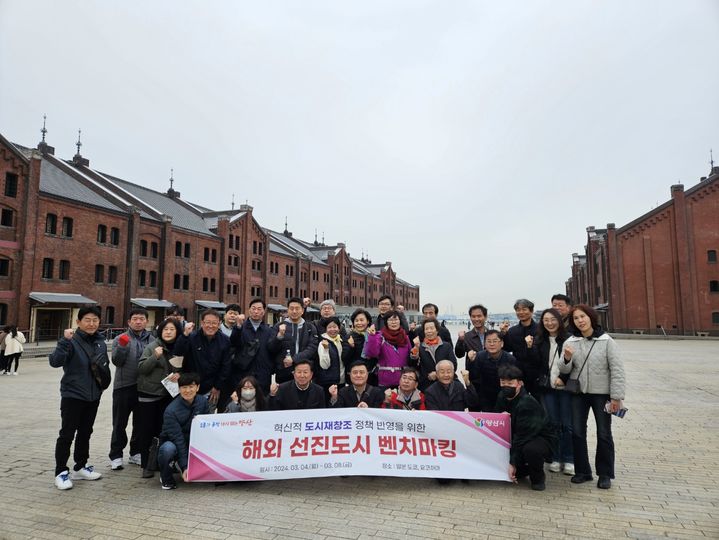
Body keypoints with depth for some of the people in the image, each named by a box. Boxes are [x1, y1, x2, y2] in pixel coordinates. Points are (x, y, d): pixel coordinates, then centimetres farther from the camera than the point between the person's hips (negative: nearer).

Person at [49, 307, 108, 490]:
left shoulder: (101, 342, 5)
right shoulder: (72, 341, -14)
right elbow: (55, 361, -27)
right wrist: (65, 340, -37)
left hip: (93, 396, 6)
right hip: (72, 395, -6)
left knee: (85, 433, 16)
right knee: (67, 434, 0)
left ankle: (80, 467, 29)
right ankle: (61, 472, 13)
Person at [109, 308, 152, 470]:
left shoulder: (151, 340, 5)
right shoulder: (121, 338, 0)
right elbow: (116, 361, -9)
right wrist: (122, 346, -22)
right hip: (123, 386, -2)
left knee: (140, 422, 13)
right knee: (120, 423, 6)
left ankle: (136, 453, 27)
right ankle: (116, 456, 17)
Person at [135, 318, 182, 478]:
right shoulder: (152, 346, -8)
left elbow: (183, 369, 11)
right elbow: (141, 368, -11)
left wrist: (179, 374, -10)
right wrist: (155, 357, -25)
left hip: (167, 394, 3)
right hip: (148, 394, -3)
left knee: (162, 429, 8)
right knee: (146, 429, 2)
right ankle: (146, 465, 12)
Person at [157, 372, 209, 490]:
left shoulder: (203, 401, -9)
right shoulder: (171, 410, -23)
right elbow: (177, 438, -26)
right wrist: (184, 467, -29)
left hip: (195, 442, 4)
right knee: (168, 449, -38)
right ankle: (166, 478, -6)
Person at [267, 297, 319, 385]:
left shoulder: (310, 328, 8)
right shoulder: (279, 326, 8)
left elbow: (312, 348, -2)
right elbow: (271, 349, 2)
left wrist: (294, 359, -14)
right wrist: (279, 335, -15)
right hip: (283, 373, 0)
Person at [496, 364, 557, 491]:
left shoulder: (527, 403, -28)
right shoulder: (502, 397, -4)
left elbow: (523, 435, -27)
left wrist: (513, 462, -23)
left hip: (542, 439, -7)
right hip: (519, 440, 7)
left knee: (530, 449, -40)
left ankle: (538, 477, -8)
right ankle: (523, 470, 22)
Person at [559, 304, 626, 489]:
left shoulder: (606, 341, -7)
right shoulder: (570, 342, 0)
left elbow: (617, 369, -8)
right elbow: (564, 370, -1)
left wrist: (616, 396, -12)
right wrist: (567, 359, -23)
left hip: (602, 393, -2)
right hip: (578, 393, 2)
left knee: (604, 434, 8)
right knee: (577, 432, 6)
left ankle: (605, 474, 23)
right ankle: (582, 471, 21)